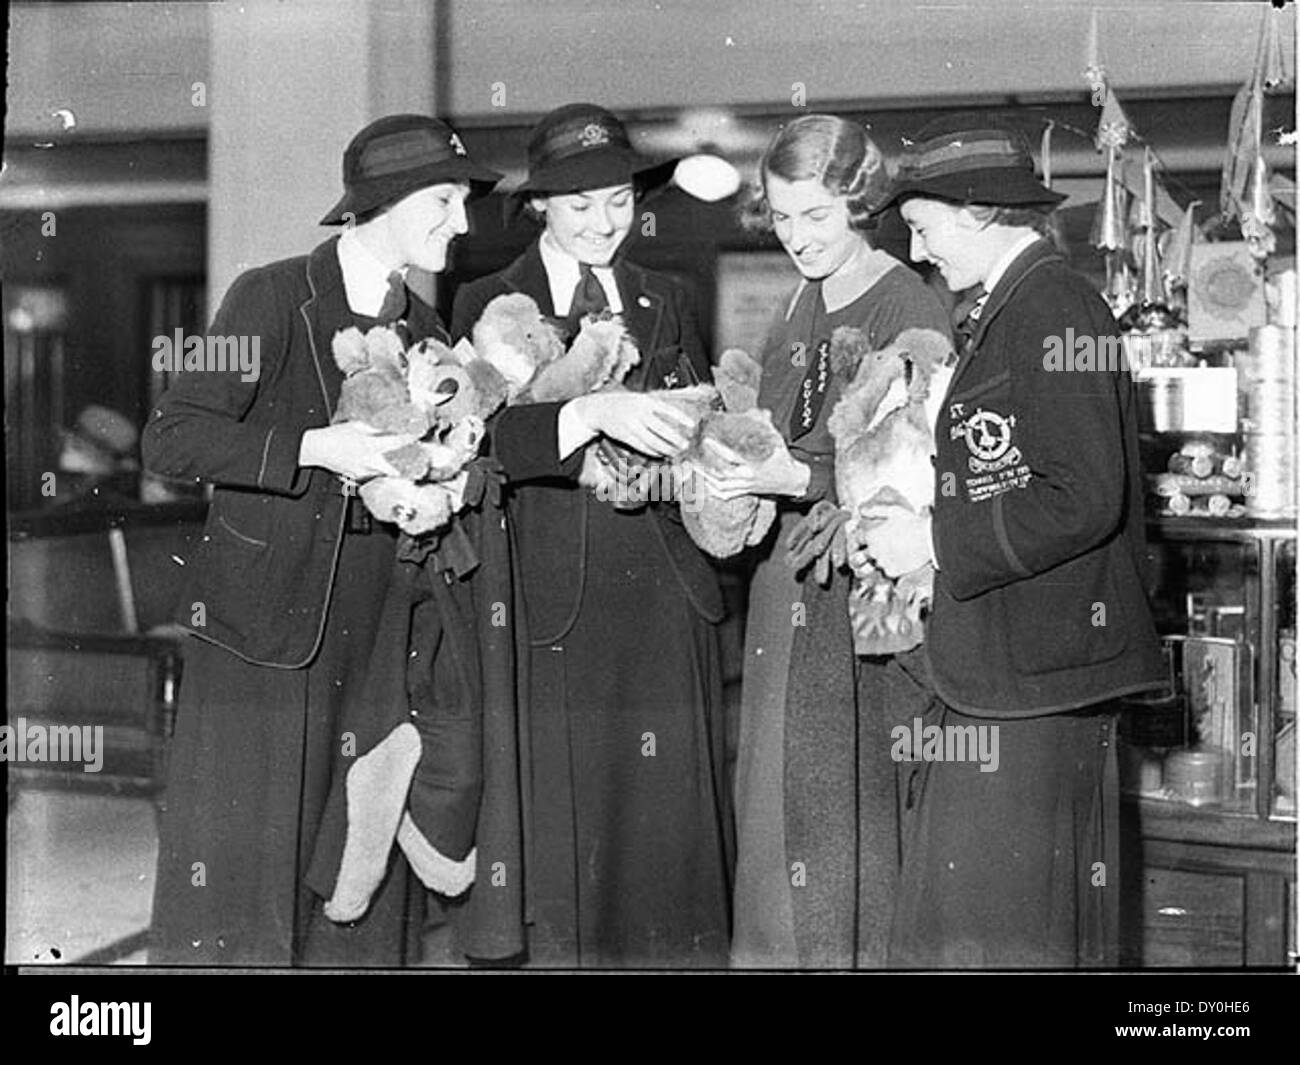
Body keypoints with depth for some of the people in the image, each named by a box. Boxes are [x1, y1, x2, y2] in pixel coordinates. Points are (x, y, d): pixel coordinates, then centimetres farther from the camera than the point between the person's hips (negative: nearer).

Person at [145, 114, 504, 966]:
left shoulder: (426, 330, 10)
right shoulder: (271, 297, -7)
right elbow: (171, 439, -13)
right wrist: (312, 449, -21)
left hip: (373, 639, 5)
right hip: (259, 629, -5)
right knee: (240, 860, -1)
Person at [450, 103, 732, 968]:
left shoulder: (667, 304, 16)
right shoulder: (491, 305, 4)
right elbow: (486, 439, -12)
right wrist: (593, 412, -27)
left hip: (669, 600, 3)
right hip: (559, 609, -3)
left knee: (676, 824, 3)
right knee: (564, 833, 0)